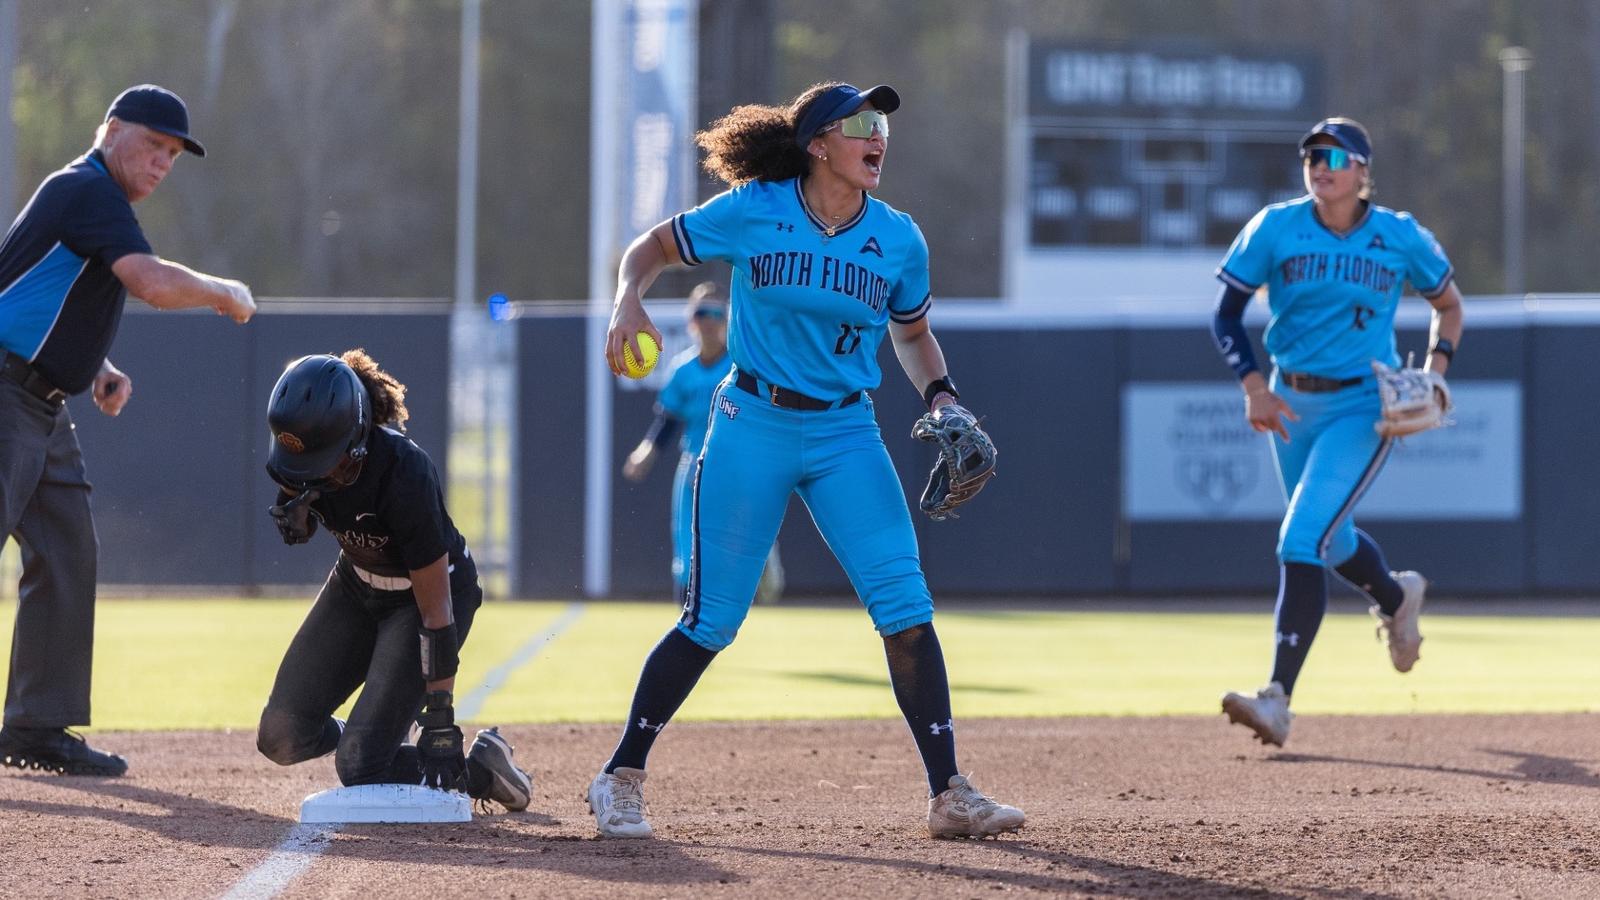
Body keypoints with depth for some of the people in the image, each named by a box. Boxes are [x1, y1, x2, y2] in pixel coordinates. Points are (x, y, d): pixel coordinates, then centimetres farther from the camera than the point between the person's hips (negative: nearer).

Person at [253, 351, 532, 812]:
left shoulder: (403, 474, -36)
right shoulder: (303, 446, -20)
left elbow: (436, 612, -30)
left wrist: (439, 720, -28)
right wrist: (295, 513, -23)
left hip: (430, 588, -6)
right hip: (357, 583, 6)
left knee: (360, 767, -15)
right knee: (282, 738, -3)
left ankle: (479, 768, 8)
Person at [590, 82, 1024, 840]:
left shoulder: (898, 239, 1)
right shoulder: (753, 211, -8)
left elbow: (912, 334, 17)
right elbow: (653, 247, 4)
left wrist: (939, 395, -1)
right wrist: (629, 303, -16)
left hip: (845, 436, 3)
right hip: (753, 427, -3)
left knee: (906, 605, -11)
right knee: (712, 620, -1)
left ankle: (949, 795, -6)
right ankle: (620, 781, 14)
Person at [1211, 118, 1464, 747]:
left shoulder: (1400, 237, -6)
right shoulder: (1276, 228, -6)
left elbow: (1447, 304, 10)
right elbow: (1227, 316, -2)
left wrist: (1435, 369, -7)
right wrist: (1254, 386, -17)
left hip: (1365, 407, -4)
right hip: (1292, 403, 4)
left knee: (1301, 542, -19)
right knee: (1330, 540, 21)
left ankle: (1278, 699, -21)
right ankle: (1398, 597, 56)